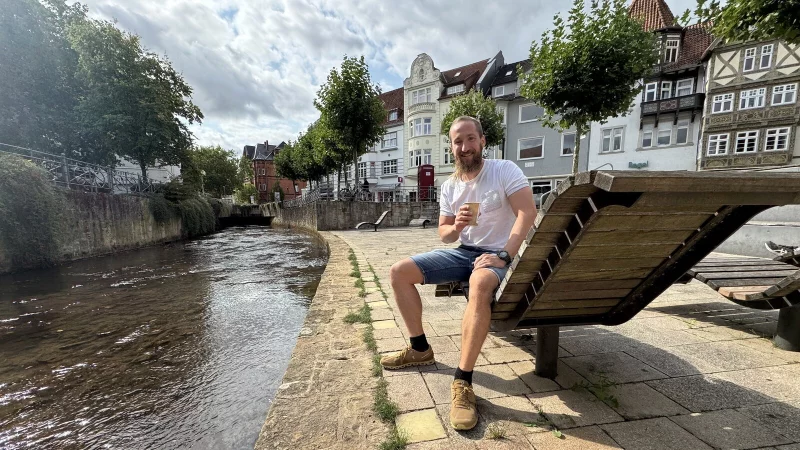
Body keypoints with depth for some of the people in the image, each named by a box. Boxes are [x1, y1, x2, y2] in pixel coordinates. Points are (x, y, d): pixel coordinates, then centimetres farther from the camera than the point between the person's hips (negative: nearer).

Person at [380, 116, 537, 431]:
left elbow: (527, 212, -19)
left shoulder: (505, 170, -8)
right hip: (463, 252, 6)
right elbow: (443, 234, 9)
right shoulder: (449, 186, 6)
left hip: (497, 255, -5)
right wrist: (455, 227, -16)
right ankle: (420, 349, 8)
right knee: (398, 272, -4)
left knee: (480, 285, -42)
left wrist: (503, 255, -28)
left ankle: (463, 382, -28)